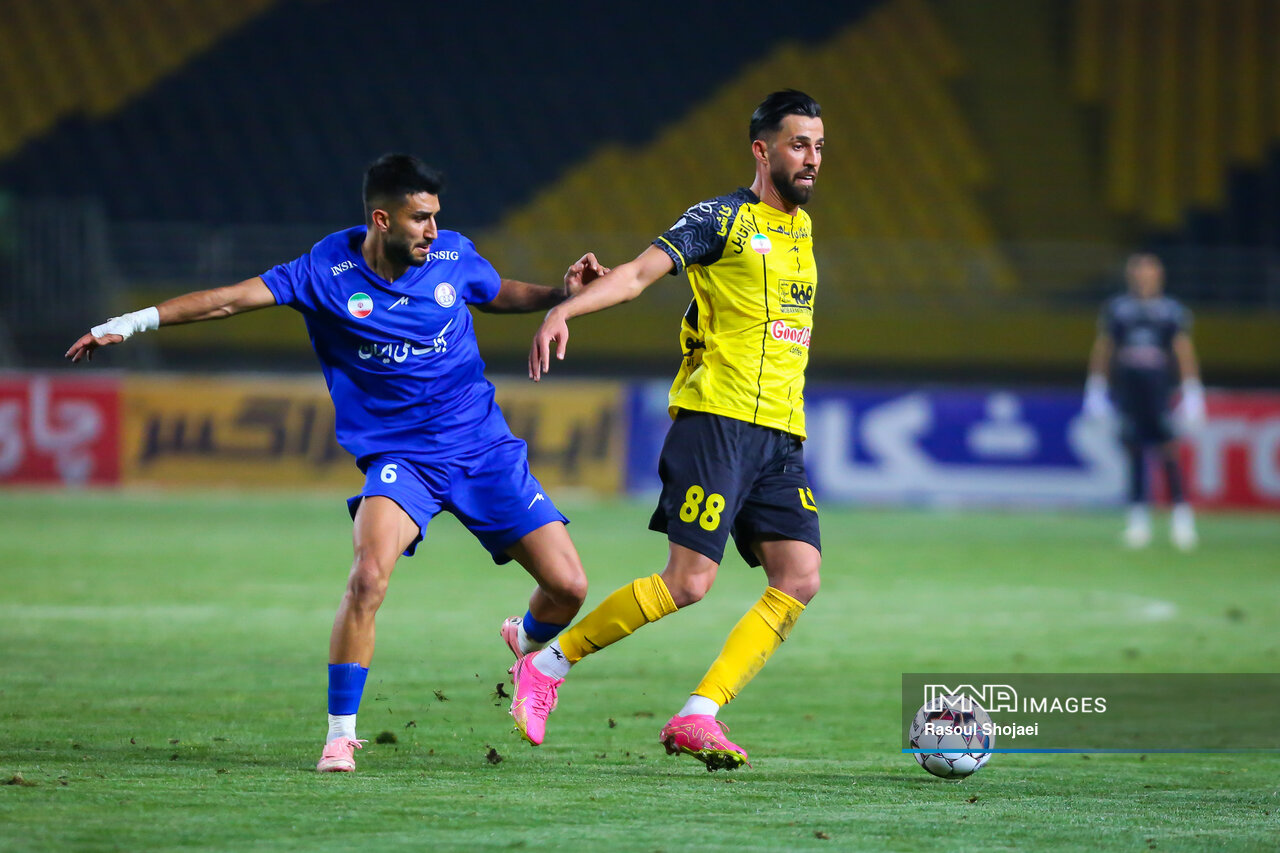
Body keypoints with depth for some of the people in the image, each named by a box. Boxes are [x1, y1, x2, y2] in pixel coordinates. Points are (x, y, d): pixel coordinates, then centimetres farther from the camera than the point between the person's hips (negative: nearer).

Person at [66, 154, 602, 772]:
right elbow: (231, 299, -8)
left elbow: (499, 295, 20)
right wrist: (133, 322, -14)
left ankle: (528, 643, 35)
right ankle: (340, 733, -15)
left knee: (568, 587, -3)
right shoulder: (327, 272, -9)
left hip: (485, 449, 3)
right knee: (369, 576, -30)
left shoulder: (452, 256, -1)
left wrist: (561, 293, 3)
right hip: (398, 457, -3)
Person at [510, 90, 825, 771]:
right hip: (716, 418, -7)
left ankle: (696, 717, -7)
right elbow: (639, 273, -13)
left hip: (780, 434, 7)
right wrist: (563, 310, -28)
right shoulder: (723, 218, -4)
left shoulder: (802, 227, 19)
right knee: (688, 581, -14)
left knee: (799, 578, -9)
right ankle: (547, 665, 2)